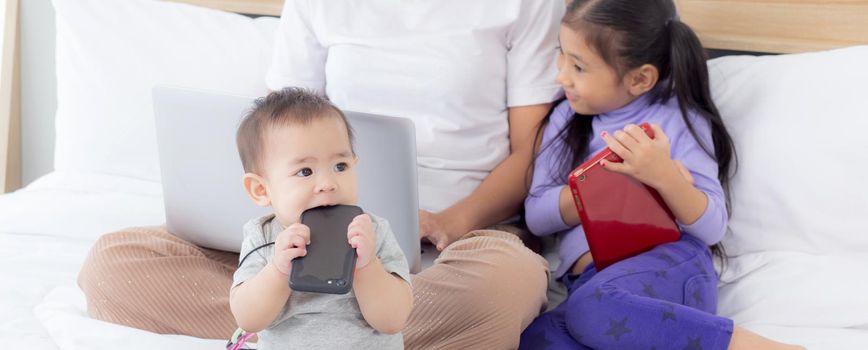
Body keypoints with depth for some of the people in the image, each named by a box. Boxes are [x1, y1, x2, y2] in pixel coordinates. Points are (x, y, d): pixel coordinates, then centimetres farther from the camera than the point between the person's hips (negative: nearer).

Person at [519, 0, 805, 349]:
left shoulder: (678, 120, 3)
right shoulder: (566, 118, 15)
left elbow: (713, 227, 0)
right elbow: (537, 214, 6)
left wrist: (664, 177, -19)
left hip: (672, 265, -3)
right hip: (589, 279, 4)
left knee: (593, 308, -39)